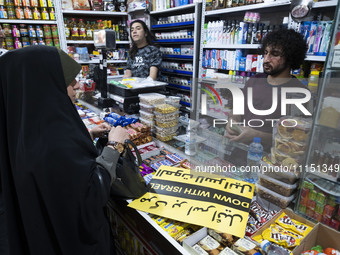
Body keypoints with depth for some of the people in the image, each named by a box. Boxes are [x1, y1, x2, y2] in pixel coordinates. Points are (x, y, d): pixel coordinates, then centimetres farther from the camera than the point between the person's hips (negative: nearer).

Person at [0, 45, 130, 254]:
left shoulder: (34, 122, -8)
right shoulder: (54, 142, -37)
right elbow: (93, 192, -29)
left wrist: (88, 134, 0)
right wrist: (113, 146, -22)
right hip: (74, 232, -8)